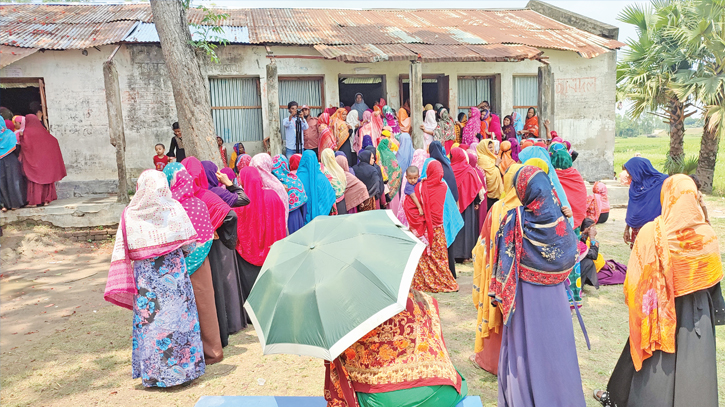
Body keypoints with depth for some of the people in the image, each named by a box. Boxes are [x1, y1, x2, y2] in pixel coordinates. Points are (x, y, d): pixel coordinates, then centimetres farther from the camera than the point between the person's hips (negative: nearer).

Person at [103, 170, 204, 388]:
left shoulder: (129, 215, -5)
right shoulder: (175, 208, -6)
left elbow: (123, 252, -3)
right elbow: (189, 244, -1)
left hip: (145, 277, 0)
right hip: (174, 272, 0)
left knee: (149, 321, 8)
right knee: (177, 316, 9)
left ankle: (154, 374, 16)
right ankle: (183, 368, 17)